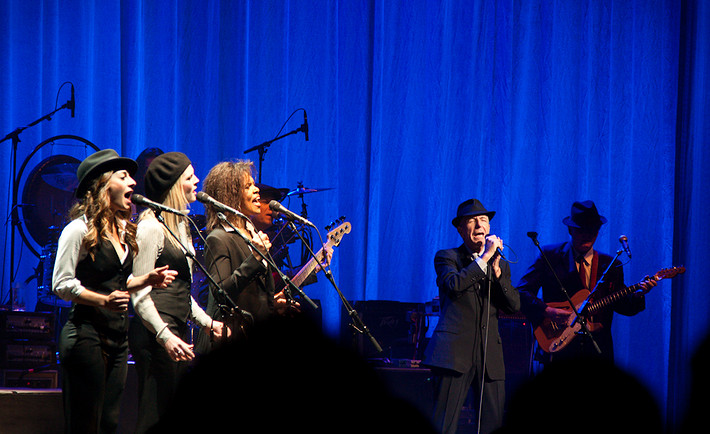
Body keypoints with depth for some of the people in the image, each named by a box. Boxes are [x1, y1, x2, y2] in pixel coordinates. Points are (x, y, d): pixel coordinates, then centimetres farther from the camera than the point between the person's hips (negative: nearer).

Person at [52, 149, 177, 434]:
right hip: (86, 334, -8)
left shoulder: (124, 230, 15)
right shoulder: (79, 229, -9)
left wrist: (146, 280, 6)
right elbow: (62, 284, -13)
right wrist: (103, 301, -25)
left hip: (118, 336, 8)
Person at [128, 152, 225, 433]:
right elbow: (139, 294, -15)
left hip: (176, 332, 10)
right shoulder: (151, 227, -10)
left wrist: (207, 322, 19)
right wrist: (165, 336, -24)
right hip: (155, 335, -10)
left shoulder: (180, 225, 19)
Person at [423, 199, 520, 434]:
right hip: (455, 352, -4)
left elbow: (514, 305, 8)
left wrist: (496, 271, -4)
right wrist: (484, 257, -13)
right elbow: (454, 284, -15)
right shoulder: (447, 257, 6)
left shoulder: (500, 264, 19)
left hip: (489, 355, 4)